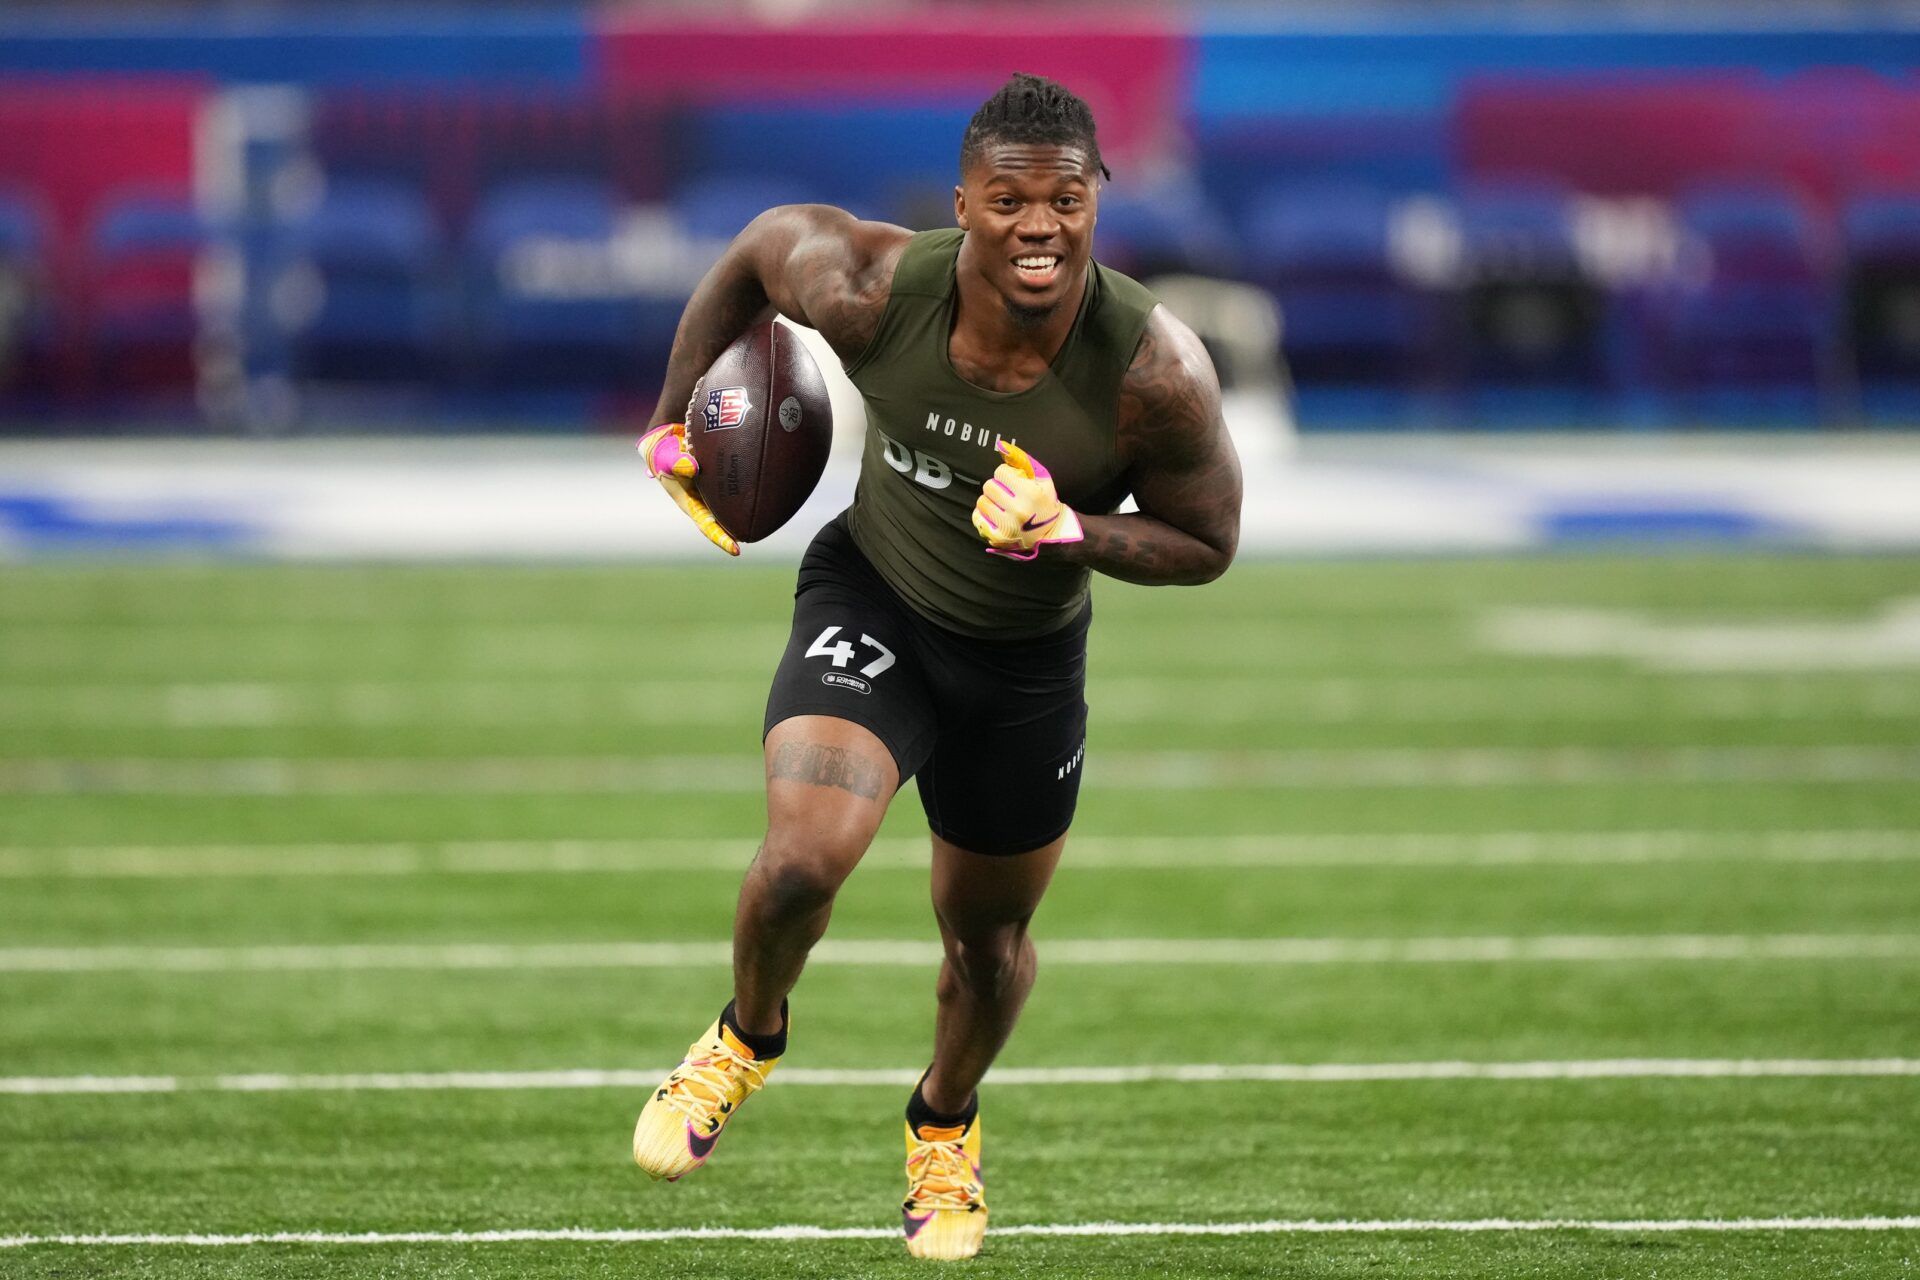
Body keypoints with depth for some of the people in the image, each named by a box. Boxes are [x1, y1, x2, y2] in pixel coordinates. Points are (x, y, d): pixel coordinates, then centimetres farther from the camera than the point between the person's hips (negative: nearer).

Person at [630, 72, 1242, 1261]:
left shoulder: (1155, 370, -29)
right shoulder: (871, 290, -28)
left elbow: (1206, 543, -14)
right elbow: (757, 246, -5)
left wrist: (1073, 533, -32)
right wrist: (676, 417, 5)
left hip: (1026, 665, 1)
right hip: (873, 602, -1)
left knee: (988, 937, 18)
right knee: (801, 861, -25)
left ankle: (945, 1127, 52)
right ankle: (749, 1038, 10)